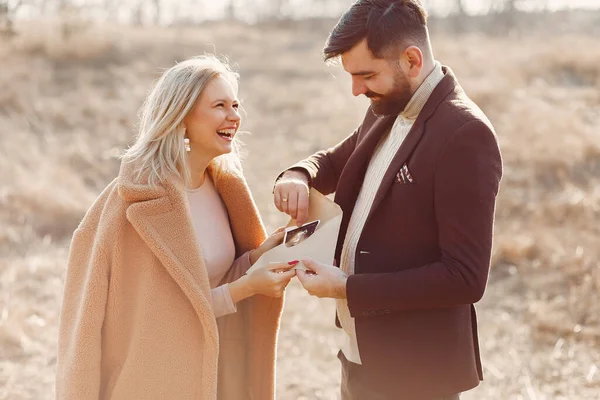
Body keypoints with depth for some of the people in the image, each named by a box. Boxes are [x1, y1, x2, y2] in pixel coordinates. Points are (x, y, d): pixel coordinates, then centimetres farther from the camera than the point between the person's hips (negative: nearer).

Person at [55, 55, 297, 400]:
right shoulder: (144, 198, -20)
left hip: (210, 368, 7)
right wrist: (246, 286, -21)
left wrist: (259, 255, -9)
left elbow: (214, 276, 8)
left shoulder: (222, 185, 0)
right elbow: (163, 310, -17)